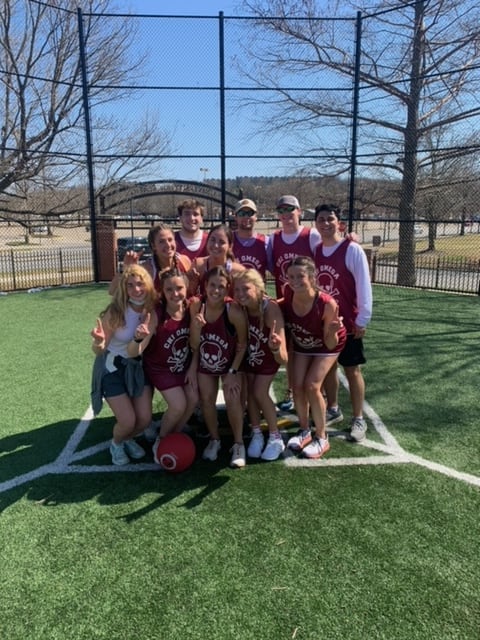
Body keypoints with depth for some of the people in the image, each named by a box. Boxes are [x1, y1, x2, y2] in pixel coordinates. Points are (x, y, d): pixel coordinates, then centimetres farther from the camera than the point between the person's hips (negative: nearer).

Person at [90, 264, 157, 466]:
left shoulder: (153, 311, -13)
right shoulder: (115, 312, -23)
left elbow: (137, 351, -9)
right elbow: (98, 350, -19)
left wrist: (142, 338, -29)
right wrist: (98, 342, -40)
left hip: (138, 368, 4)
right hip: (113, 368, -4)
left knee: (145, 418, -2)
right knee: (128, 420, -10)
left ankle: (129, 440, 33)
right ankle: (116, 443, 25)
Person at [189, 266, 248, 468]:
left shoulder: (234, 310, -30)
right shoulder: (196, 306, -22)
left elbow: (242, 344, -16)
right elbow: (194, 346, -15)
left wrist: (233, 372, -14)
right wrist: (196, 327, -34)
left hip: (230, 361, -3)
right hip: (205, 362, 3)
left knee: (232, 400, -10)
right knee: (206, 399, 6)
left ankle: (238, 444, 11)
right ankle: (214, 439, 29)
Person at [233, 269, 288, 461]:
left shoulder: (271, 309, -40)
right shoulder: (240, 307, -28)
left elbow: (283, 359, -45)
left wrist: (276, 348, -63)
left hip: (269, 355, -4)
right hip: (250, 354, 4)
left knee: (260, 392, -7)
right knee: (250, 392, 4)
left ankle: (275, 437, 14)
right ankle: (256, 434, 25)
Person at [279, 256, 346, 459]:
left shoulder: (327, 304, -38)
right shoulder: (289, 294, -27)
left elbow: (330, 345, -28)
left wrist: (332, 332, -47)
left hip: (326, 346, -4)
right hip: (301, 345, 4)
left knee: (311, 386, -13)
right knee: (298, 386, 0)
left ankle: (322, 438, 7)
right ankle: (304, 431, 24)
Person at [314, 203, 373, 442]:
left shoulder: (353, 250, -13)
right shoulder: (315, 250, 4)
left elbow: (363, 286, -13)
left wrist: (362, 320, -14)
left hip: (348, 323, -5)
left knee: (352, 370, 4)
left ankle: (358, 419, 17)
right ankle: (333, 410, 32)